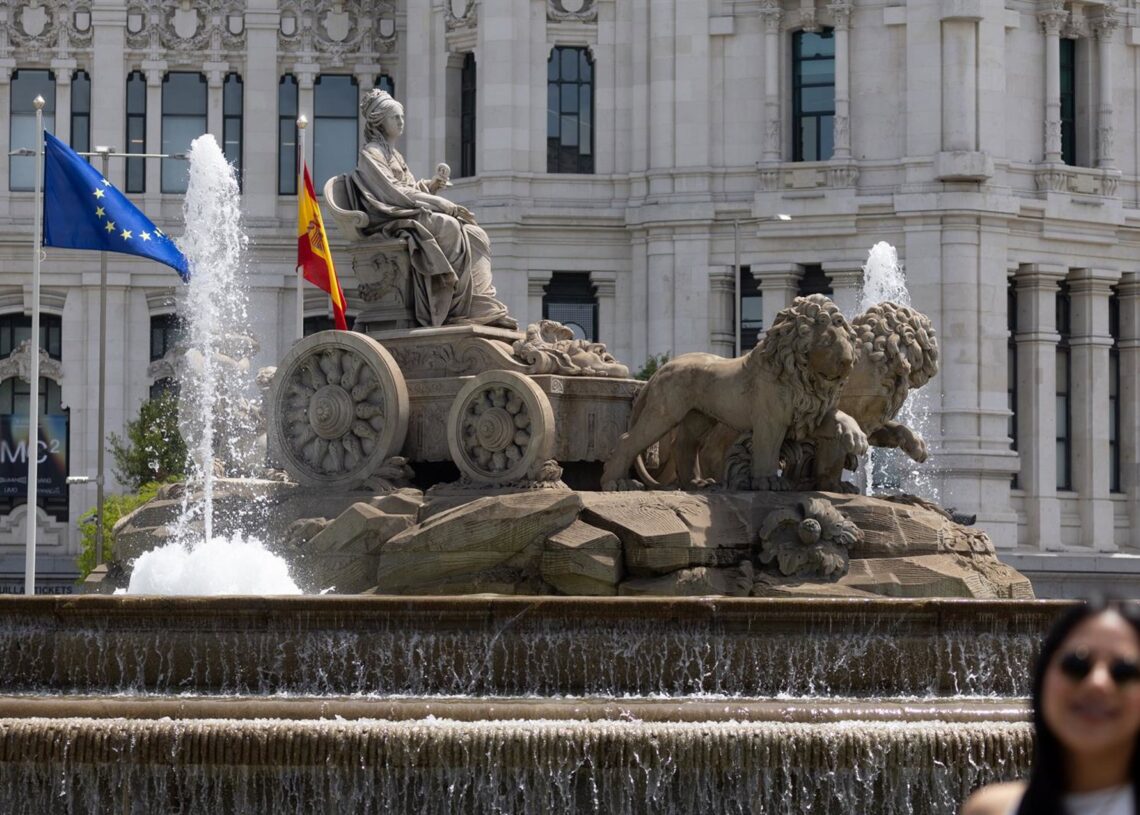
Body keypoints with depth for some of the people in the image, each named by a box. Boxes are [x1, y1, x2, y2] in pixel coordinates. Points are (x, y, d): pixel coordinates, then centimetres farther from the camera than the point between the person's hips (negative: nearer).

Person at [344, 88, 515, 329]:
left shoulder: (392, 153, 25)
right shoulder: (371, 155, -4)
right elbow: (395, 194, -13)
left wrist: (431, 184, 2)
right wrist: (444, 205, -14)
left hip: (411, 215, 9)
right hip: (392, 221, -9)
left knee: (475, 234, -13)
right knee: (450, 228, -32)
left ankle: (483, 306, -26)